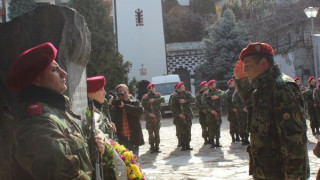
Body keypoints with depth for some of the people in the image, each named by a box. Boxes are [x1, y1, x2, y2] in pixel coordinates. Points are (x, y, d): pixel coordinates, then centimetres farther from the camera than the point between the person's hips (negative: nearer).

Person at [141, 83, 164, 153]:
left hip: (157, 117, 1)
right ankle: (152, 148, 4)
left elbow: (162, 99, -12)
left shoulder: (158, 95, 9)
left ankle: (156, 147, 9)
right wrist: (148, 114, -12)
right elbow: (142, 107, 0)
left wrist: (154, 100, -19)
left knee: (157, 133, 3)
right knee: (150, 134, -2)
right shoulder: (145, 97, 6)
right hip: (149, 118, -1)